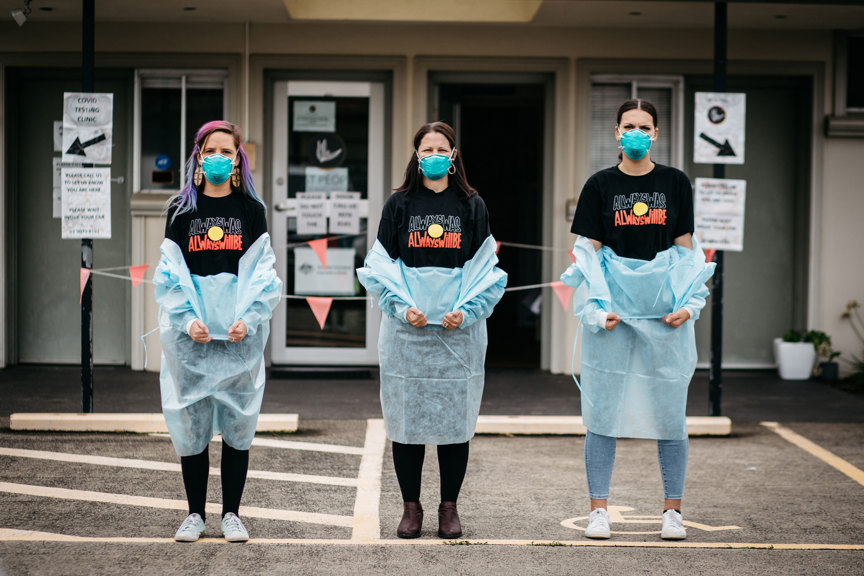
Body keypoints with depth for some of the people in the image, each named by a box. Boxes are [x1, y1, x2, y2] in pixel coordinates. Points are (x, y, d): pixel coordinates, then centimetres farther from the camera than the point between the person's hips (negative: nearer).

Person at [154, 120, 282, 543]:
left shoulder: (251, 210, 6)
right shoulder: (181, 210, 7)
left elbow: (261, 271, 1)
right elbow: (170, 273, 2)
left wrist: (248, 318, -13)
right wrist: (187, 320, -11)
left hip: (241, 333, 0)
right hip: (190, 334, 0)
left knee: (238, 422, 2)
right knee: (190, 421, 2)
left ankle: (231, 514, 12)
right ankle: (195, 513, 13)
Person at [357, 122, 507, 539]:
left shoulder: (472, 205, 8)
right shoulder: (399, 204, 7)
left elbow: (485, 266, 5)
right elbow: (380, 265, 5)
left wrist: (466, 309, -9)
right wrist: (402, 306, -10)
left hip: (460, 329, 0)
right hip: (407, 329, 0)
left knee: (455, 418, 2)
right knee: (407, 417, 2)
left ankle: (449, 507, 13)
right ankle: (411, 507, 13)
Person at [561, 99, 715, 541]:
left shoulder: (675, 183, 8)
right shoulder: (600, 185, 4)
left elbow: (686, 249, 10)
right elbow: (587, 251, 2)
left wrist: (688, 304, -2)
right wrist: (597, 307, -10)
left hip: (665, 312, 1)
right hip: (612, 312, -1)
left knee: (670, 413, 3)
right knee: (603, 411, 0)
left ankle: (672, 511, 14)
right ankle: (598, 510, 9)